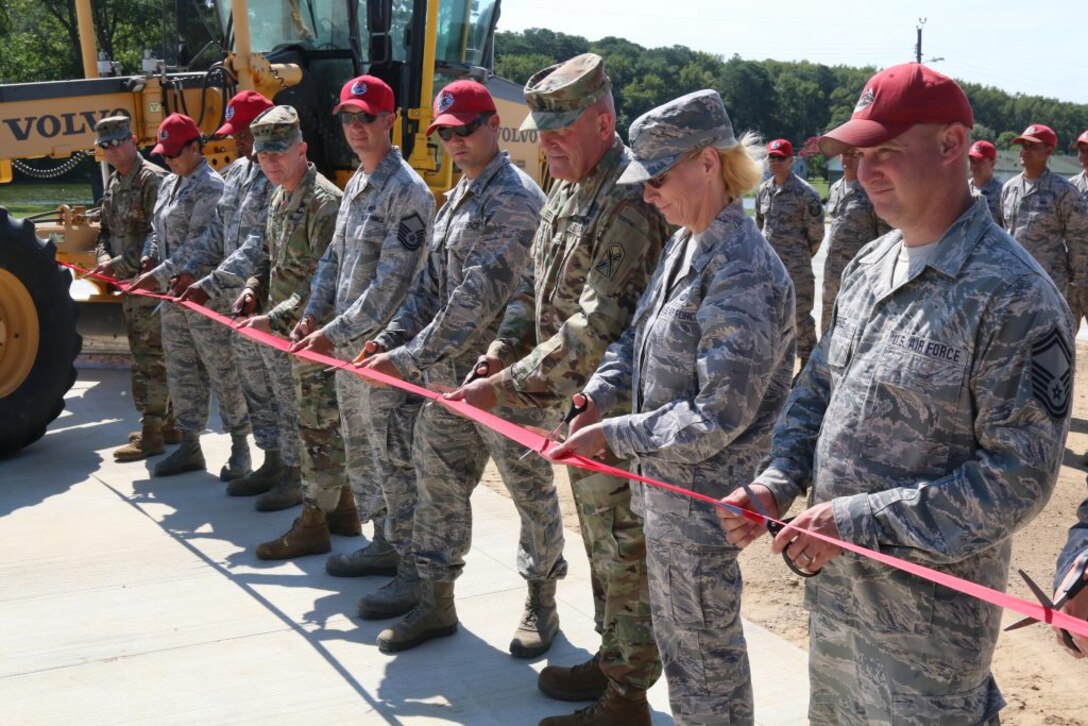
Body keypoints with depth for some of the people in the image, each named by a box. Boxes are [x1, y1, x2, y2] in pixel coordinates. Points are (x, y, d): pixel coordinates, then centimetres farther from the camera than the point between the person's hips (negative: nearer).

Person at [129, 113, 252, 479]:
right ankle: (189, 445, 23)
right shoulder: (169, 184, 15)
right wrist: (148, 257, 2)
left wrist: (161, 273, -22)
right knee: (180, 370, 13)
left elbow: (200, 242, -20)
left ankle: (240, 447, 9)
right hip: (173, 294, 9)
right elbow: (158, 230, 22)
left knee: (222, 370, -2)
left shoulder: (210, 186, -12)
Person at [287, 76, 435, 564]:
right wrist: (313, 315, 6)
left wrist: (336, 332, -21)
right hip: (345, 343, 9)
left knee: (393, 451, -1)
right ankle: (382, 538, 29)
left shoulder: (406, 190, -14)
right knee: (359, 446, 16)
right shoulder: (355, 185, 14)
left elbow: (394, 279, -20)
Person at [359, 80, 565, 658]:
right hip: (448, 373, 9)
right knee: (438, 485, 13)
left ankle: (541, 603, 23)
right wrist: (390, 339, 2)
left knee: (530, 490, 7)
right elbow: (432, 283, 16)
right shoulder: (456, 199, 14)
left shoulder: (515, 198, -15)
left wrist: (411, 359, -22)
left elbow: (480, 296, -23)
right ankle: (435, 603, 26)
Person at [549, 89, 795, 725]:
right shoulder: (686, 246, 5)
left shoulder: (743, 273, -25)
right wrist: (599, 396, -3)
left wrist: (612, 433, -20)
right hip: (664, 483, 9)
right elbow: (638, 338, 15)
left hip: (702, 494, -9)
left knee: (707, 646, 9)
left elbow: (717, 419, -26)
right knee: (675, 635, 24)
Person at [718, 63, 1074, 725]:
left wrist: (863, 519, -23)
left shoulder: (1015, 295, -19)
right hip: (833, 579, 8)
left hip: (928, 611, -7)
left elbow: (1020, 476, -21)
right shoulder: (870, 265, 5)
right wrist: (778, 485, -3)